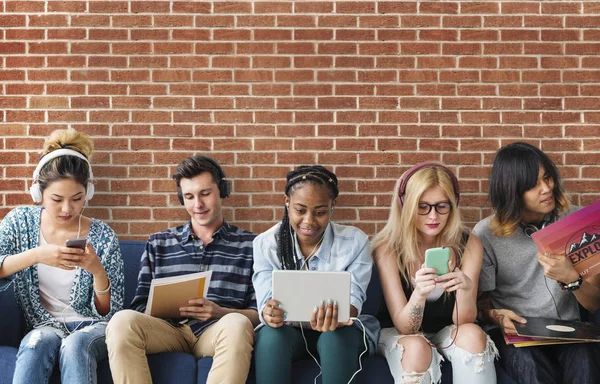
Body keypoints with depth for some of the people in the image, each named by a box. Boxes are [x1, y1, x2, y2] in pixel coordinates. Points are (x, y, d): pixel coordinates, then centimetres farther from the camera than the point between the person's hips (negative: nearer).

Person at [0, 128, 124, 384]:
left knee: (75, 346, -34)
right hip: (44, 326, 1)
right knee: (36, 343, -34)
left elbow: (109, 313, -5)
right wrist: (36, 255, -30)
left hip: (92, 326, -1)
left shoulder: (102, 236, -7)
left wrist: (97, 271, -24)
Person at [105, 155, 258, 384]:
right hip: (170, 328, 2)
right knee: (123, 321, -30)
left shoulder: (249, 246, 14)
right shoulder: (158, 244, 21)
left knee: (237, 324, -37)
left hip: (217, 330, -1)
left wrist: (220, 312, -12)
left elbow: (259, 314, 8)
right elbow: (141, 307, 16)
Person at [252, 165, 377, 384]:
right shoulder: (266, 243, -8)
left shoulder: (355, 241, -10)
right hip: (287, 329, 1)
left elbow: (353, 299, -16)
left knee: (337, 338, -34)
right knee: (271, 335, -32)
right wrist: (269, 313, -41)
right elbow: (266, 300, -14)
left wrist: (336, 317, -41)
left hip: (338, 330, 0)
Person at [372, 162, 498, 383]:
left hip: (446, 332, 3)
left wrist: (466, 289, -35)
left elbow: (463, 321, -14)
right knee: (417, 348, -34)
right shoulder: (388, 248, -18)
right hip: (397, 333, -2)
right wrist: (419, 293, -40)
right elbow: (404, 327, -19)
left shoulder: (468, 245, -12)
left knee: (472, 334, -29)